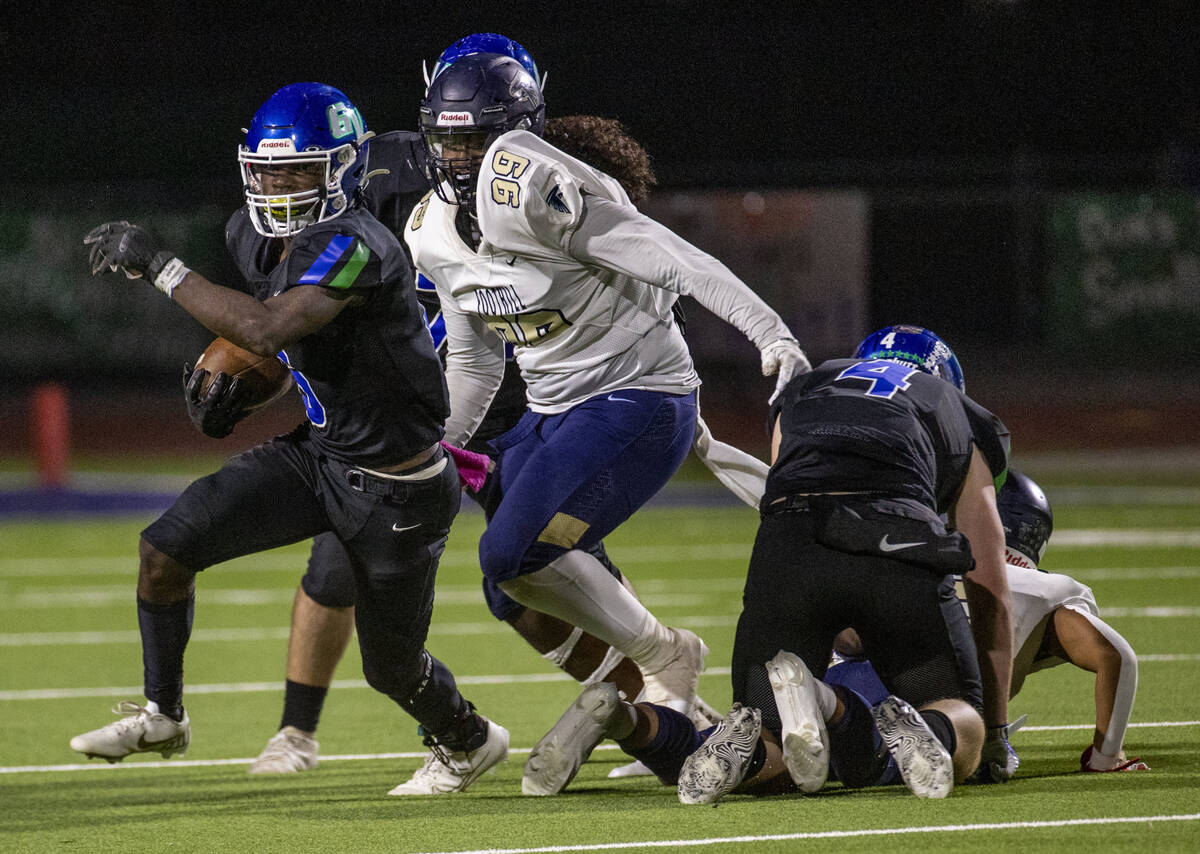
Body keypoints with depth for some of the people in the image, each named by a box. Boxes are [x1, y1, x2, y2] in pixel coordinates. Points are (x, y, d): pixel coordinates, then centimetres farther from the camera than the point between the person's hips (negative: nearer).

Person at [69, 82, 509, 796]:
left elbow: (267, 328, -44)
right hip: (313, 454, 7)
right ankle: (162, 717, 7)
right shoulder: (258, 234, -3)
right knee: (167, 548, -10)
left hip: (396, 489, -7)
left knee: (392, 667, 11)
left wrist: (160, 266, -37)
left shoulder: (356, 247, -30)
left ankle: (468, 741, 43)